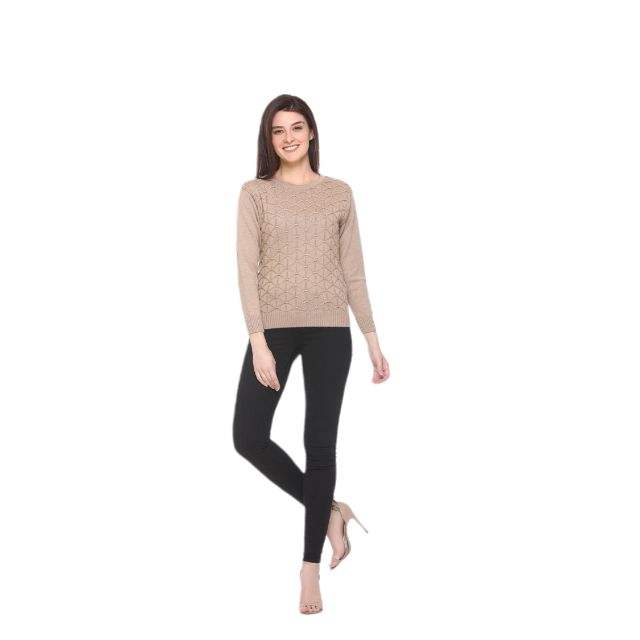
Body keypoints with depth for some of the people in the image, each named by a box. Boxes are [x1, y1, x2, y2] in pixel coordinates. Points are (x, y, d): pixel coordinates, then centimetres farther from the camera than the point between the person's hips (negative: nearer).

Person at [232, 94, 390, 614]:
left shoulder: (339, 193, 10)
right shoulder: (255, 193, 5)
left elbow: (354, 271, 10)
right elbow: (247, 268, -4)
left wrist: (373, 338, 6)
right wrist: (258, 341, -14)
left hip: (329, 329, 0)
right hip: (274, 327, 0)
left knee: (321, 444, 0)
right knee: (249, 437, -9)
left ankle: (311, 568, 10)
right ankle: (328, 510, 14)